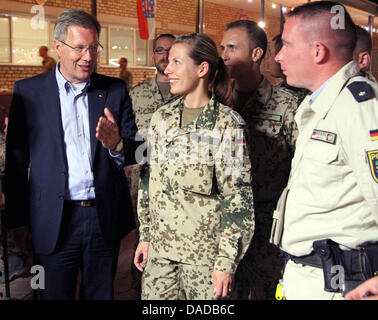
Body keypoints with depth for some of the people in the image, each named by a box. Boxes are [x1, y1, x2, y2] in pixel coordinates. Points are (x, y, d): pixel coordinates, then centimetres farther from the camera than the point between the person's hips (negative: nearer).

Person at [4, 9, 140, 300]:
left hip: (106, 218, 2)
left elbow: (135, 152, 6)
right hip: (54, 221, -2)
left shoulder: (115, 90, 5)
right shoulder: (28, 91, 0)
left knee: (101, 294, 16)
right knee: (55, 294, 9)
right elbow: (16, 160, 2)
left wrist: (117, 145, -18)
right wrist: (17, 222, 1)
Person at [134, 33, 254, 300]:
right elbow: (148, 179, 12)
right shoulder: (161, 117, 6)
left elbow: (238, 197, -11)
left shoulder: (227, 123, -10)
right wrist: (144, 235, 11)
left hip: (204, 253, -4)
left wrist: (227, 262, -13)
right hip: (159, 247, 5)